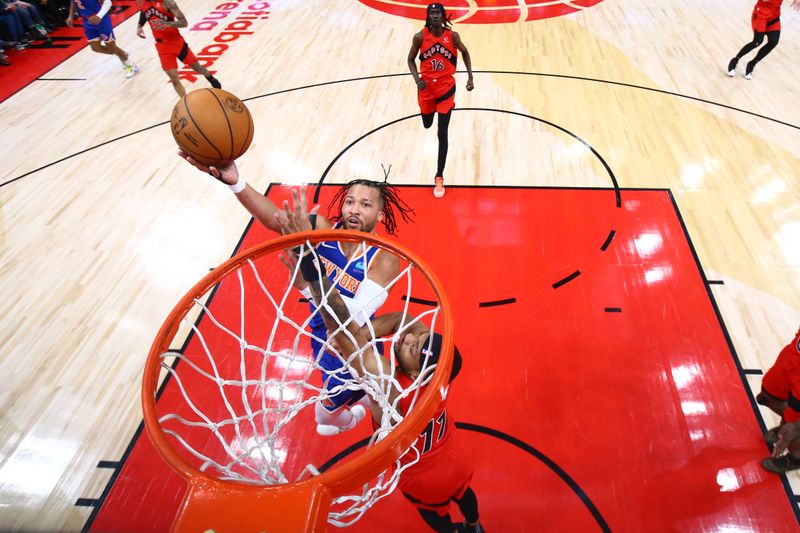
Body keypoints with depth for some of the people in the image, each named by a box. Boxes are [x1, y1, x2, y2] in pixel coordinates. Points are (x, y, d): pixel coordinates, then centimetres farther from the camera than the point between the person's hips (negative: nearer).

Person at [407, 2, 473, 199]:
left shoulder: (452, 36, -8)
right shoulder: (420, 37, -9)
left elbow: (465, 52, 10)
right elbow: (411, 59, 3)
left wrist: (470, 77, 4)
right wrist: (417, 79, -14)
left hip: (446, 87, -2)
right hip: (426, 87, 2)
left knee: (442, 133, -9)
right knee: (427, 125, 22)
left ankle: (439, 177, -1)